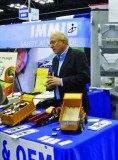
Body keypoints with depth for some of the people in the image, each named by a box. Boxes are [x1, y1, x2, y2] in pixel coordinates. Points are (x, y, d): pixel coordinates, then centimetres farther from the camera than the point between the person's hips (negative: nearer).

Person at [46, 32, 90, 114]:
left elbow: (85, 77, -18)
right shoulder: (55, 59, 15)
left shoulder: (78, 55, -8)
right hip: (59, 104, 7)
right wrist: (51, 84, -1)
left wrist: (61, 81, -20)